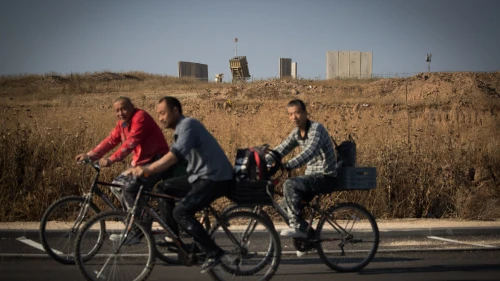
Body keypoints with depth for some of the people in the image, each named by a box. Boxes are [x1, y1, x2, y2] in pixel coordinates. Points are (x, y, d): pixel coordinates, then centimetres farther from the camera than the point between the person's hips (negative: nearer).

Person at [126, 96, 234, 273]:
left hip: (217, 178, -10)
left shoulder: (188, 125, -15)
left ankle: (214, 252, -14)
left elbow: (176, 154, -30)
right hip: (200, 176, 10)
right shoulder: (180, 130, 17)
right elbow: (172, 157, 16)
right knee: (164, 188, 13)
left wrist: (149, 169, -36)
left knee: (181, 212, -19)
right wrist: (142, 169, 7)